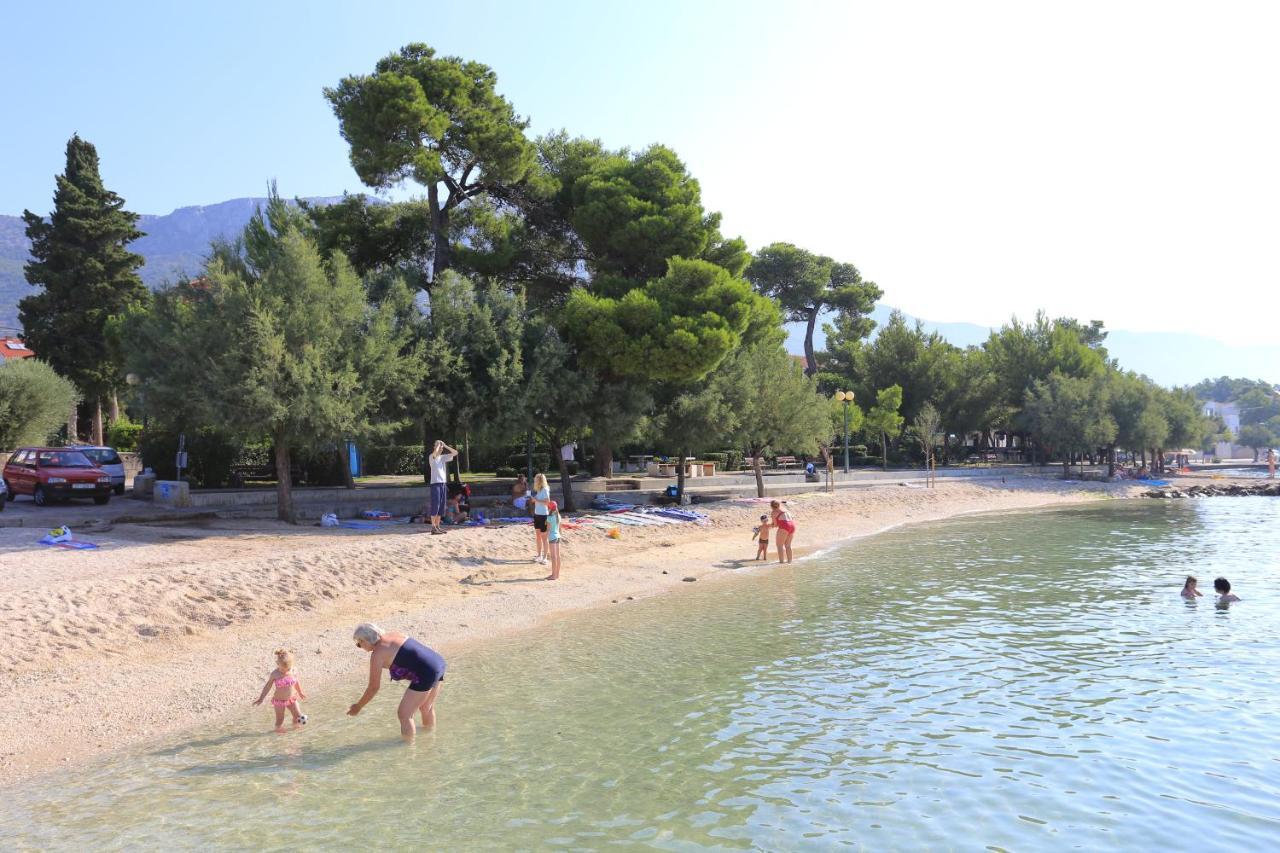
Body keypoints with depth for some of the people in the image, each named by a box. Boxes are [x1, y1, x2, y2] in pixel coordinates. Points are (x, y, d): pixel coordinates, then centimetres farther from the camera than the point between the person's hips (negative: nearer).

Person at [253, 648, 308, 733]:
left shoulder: (293, 671, -10)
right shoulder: (275, 674, -17)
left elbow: (297, 682, 8)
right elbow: (267, 686, -5)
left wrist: (300, 693, 21)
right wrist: (261, 698, -1)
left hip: (292, 699, 3)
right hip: (279, 701, -3)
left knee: (299, 717, 5)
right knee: (280, 720, 6)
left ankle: (295, 725, 36)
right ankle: (279, 729, 35)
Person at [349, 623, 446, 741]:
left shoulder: (377, 654, -8)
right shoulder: (392, 635, 13)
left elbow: (374, 688, -2)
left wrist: (358, 706, 11)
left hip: (427, 674, -9)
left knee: (404, 714, 3)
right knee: (426, 708, 29)